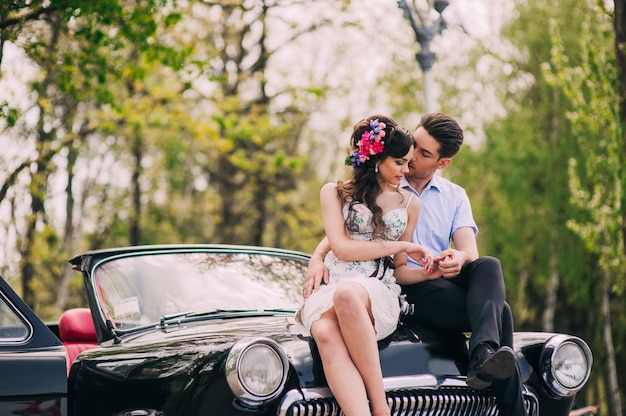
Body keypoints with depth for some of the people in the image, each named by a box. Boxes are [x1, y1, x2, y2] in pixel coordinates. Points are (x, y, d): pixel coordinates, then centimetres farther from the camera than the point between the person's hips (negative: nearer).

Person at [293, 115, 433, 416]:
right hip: (328, 290, 0)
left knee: (347, 294, -40)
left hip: (379, 294, 0)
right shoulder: (334, 193, 13)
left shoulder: (409, 204, 19)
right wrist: (402, 245, 0)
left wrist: (436, 271, 1)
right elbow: (342, 249, 0)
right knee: (326, 334, -39)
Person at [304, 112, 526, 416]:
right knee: (498, 311, -27)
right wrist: (316, 258, -26)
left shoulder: (455, 196, 15)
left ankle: (484, 357, -48)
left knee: (488, 266, -31)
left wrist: (460, 258, -27)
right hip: (405, 291, -3)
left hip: (445, 283, 4)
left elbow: (469, 249, 0)